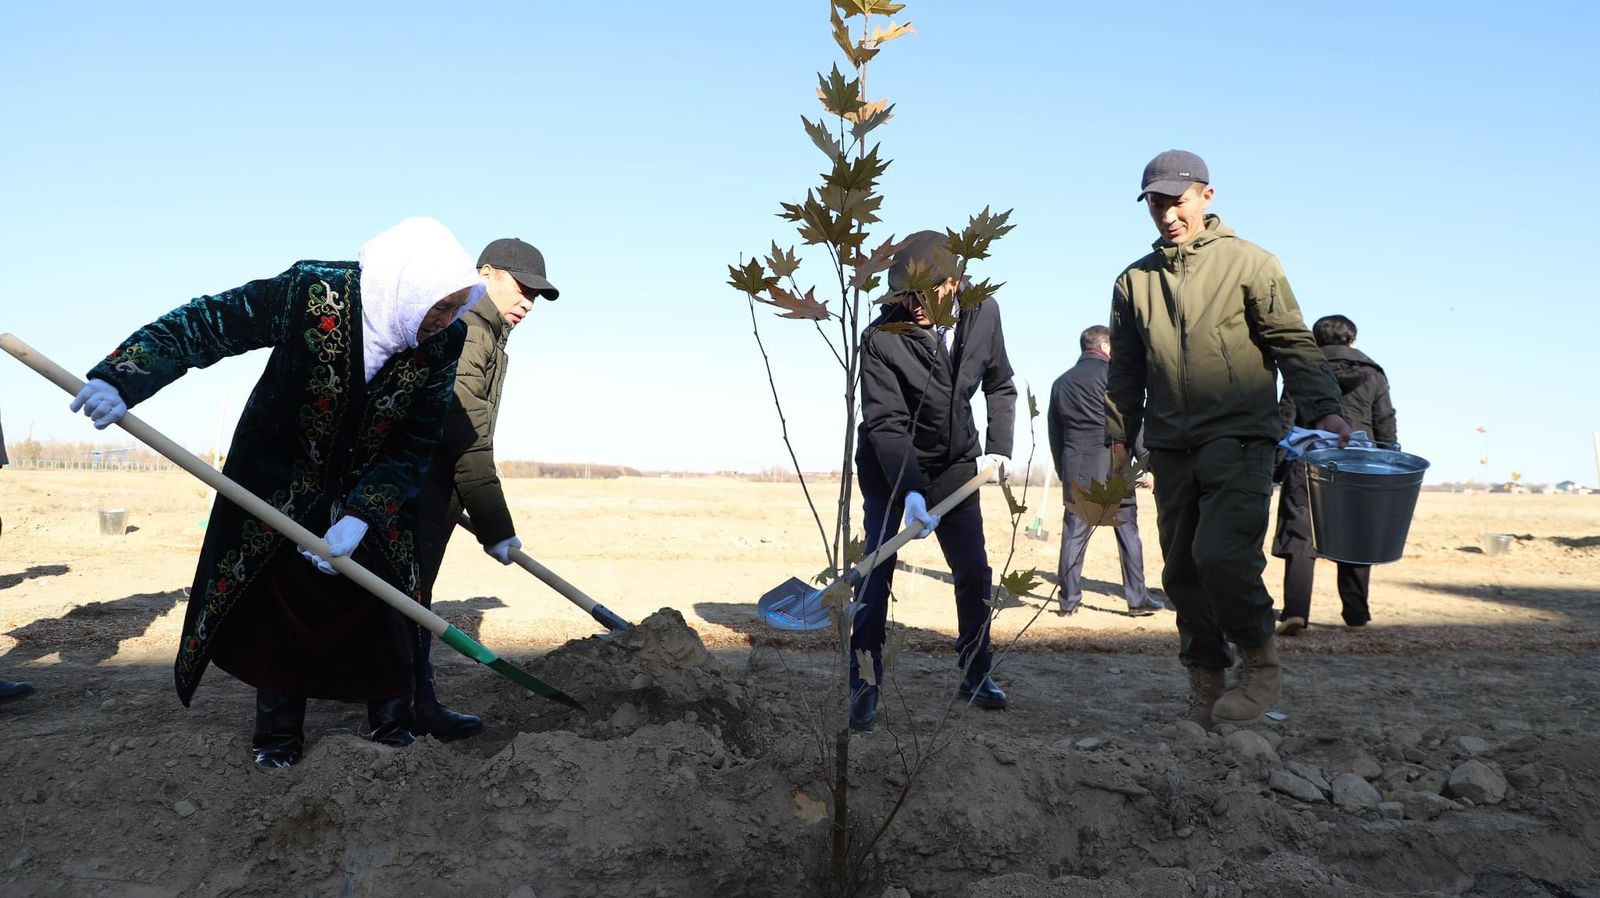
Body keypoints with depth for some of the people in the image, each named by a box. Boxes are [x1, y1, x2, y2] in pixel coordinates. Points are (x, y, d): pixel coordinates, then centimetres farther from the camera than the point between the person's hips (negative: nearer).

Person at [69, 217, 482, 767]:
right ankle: (278, 732, 19)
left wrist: (360, 515, -27)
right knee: (278, 598, 3)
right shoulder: (311, 293, -29)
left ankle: (389, 717, 19)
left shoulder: (445, 343, -22)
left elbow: (417, 444, -18)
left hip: (372, 484, 2)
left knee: (382, 595, 1)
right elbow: (202, 324, -22)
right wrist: (121, 379, -34)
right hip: (280, 475, -1)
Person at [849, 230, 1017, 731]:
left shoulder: (983, 314, -11)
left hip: (955, 464, 4)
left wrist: (999, 448, -5)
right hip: (889, 467, -4)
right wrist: (911, 491, -37)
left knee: (974, 573, 6)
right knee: (876, 570, -9)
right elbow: (885, 423, -27)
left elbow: (1000, 386, 5)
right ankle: (864, 686, 2)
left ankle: (975, 675, 23)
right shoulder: (882, 338, -25)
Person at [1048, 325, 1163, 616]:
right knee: (1127, 529, 3)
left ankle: (1069, 599, 7)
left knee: (1074, 533, 5)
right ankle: (1137, 598, 6)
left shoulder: (1061, 382, 15)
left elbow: (1054, 432, 16)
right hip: (1111, 465, -4)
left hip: (1075, 467, 4)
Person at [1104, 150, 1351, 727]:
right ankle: (1207, 685, 19)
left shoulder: (1249, 263, 1)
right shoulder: (1134, 281, 14)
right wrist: (1118, 441, 14)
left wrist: (1322, 408, -16)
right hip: (1171, 449, 5)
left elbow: (1293, 344, -2)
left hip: (1239, 440, -5)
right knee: (1182, 571, 6)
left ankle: (1260, 663, 3)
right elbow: (1125, 374, 19)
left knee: (1221, 554, -20)